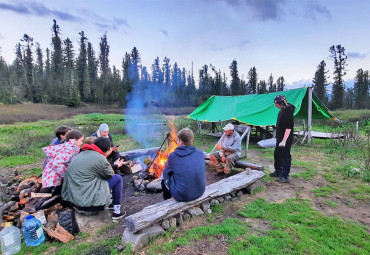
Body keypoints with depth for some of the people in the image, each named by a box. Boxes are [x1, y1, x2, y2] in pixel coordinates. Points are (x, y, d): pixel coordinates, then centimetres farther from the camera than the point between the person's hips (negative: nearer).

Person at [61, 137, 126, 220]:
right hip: (85, 200, -9)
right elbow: (110, 174, 0)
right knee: (118, 179, 0)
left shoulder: (82, 153, 10)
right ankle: (116, 211, 10)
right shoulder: (100, 158, -16)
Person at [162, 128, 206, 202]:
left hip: (182, 196, -4)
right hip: (200, 192, 5)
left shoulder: (173, 156, -14)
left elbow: (167, 171, 4)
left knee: (164, 174, 19)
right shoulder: (200, 153, -4)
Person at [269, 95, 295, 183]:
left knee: (285, 156, 0)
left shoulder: (288, 112, -23)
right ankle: (278, 171, 37)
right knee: (277, 154, 20)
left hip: (286, 139, -10)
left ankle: (285, 176, 11)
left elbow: (289, 128, -25)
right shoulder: (282, 110, 6)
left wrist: (284, 141, -27)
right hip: (280, 138, 10)